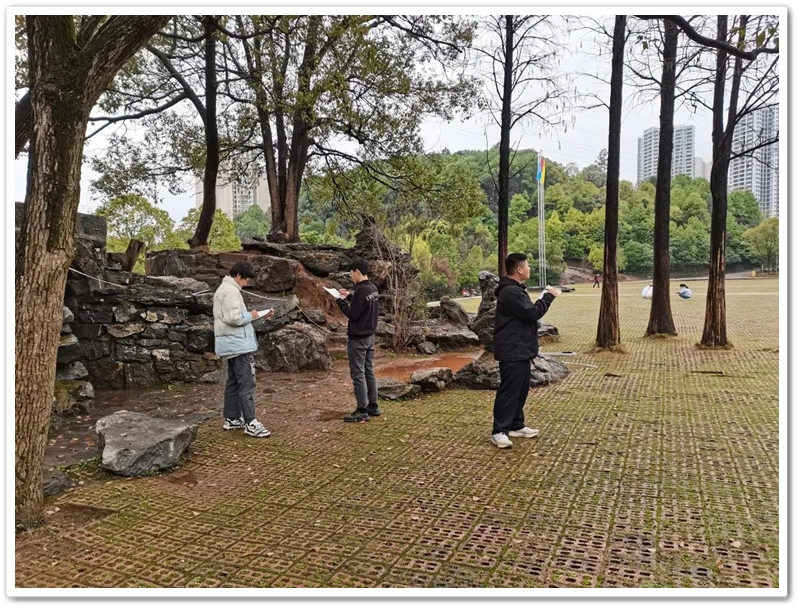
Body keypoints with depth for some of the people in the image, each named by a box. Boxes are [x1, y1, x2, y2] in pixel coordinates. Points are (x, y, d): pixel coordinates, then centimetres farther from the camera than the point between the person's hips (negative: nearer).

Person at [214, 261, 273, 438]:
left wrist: (258, 315, 13)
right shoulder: (231, 291, -16)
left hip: (233, 344, 11)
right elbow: (233, 318, -26)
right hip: (238, 344, -11)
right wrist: (250, 315, -9)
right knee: (247, 383, -9)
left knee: (234, 381, 15)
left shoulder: (224, 288, 18)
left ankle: (231, 418, 22)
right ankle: (250, 423, -7)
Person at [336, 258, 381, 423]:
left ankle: (362, 412, 1)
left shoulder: (360, 290, -21)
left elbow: (353, 314, -19)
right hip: (370, 336, 9)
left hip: (357, 338, -9)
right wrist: (349, 297, 14)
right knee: (369, 372, 15)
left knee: (358, 374, -3)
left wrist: (340, 301, -7)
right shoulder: (373, 288, 7)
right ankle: (373, 406, 22)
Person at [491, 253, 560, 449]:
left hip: (520, 349, 11)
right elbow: (532, 313, -22)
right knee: (509, 390, -7)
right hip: (512, 351, -11)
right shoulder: (511, 292, -20)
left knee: (521, 388, 16)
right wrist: (549, 296, -12)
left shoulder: (515, 289, 17)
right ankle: (499, 431, 0)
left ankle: (516, 425, 26)